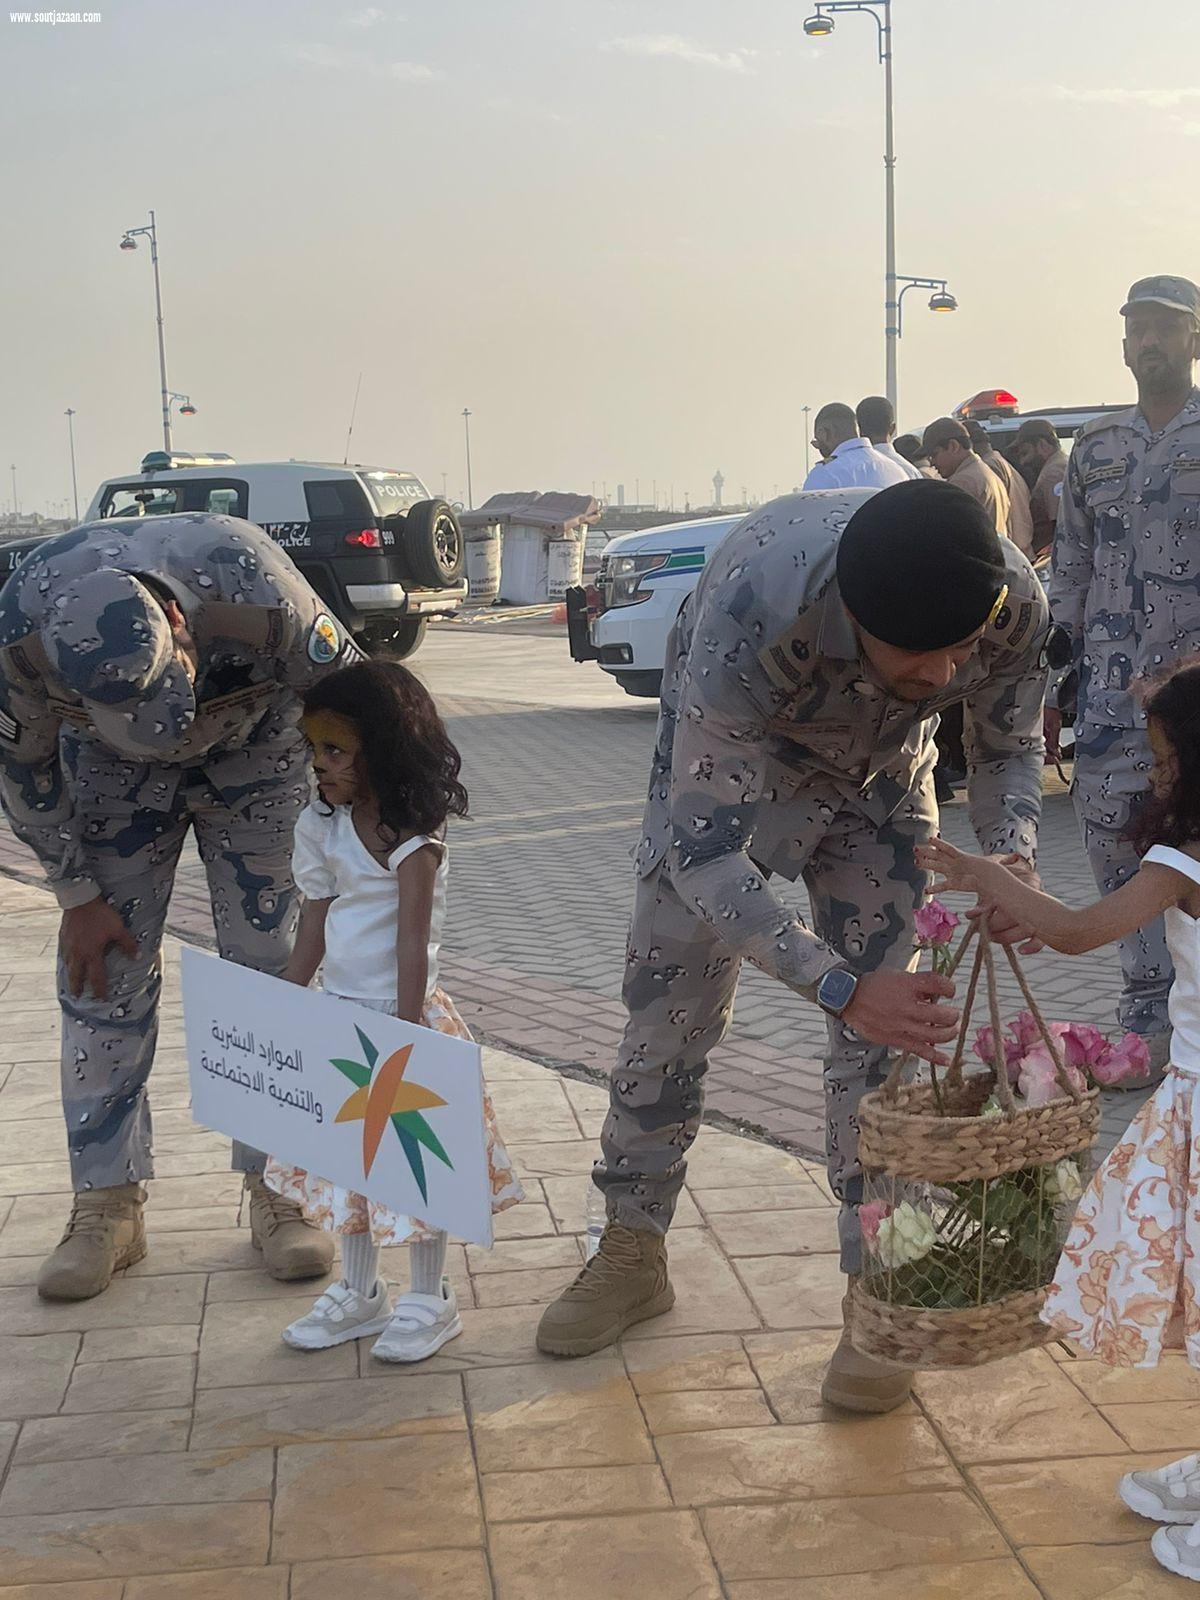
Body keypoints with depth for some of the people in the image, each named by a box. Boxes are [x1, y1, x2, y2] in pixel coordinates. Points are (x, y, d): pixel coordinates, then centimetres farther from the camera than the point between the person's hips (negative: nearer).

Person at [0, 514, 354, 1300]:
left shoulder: (255, 592, -40)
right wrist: (79, 896, -8)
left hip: (253, 755, -1)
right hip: (112, 768, 1)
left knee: (272, 964, -3)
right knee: (105, 975, -3)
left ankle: (277, 1186, 9)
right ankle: (108, 1205, 9)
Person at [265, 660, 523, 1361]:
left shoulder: (415, 837, -17)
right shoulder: (321, 827, 3)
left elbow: (412, 942, -20)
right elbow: (313, 931, 9)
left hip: (401, 1014, -7)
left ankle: (431, 1299, 20)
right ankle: (359, 1292, 30)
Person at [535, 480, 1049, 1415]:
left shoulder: (1014, 601, -33)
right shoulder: (750, 611, -45)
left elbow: (1009, 746, -10)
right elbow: (702, 851, -40)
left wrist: (1013, 851, -32)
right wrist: (840, 986, -48)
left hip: (880, 779, 2)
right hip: (723, 769, -2)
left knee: (885, 1036, -6)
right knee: (669, 1018, 3)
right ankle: (632, 1257, 24)